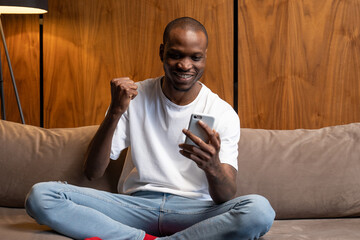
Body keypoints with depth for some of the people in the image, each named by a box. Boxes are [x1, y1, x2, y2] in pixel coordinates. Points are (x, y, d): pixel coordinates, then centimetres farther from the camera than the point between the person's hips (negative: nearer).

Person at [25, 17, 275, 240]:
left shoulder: (223, 113, 0)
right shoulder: (134, 97, 5)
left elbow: (227, 199, -10)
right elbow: (92, 172, 0)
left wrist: (213, 166, -34)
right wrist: (115, 113, -15)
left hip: (193, 212, -1)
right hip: (137, 204, 1)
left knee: (260, 209, -34)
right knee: (40, 195, -19)